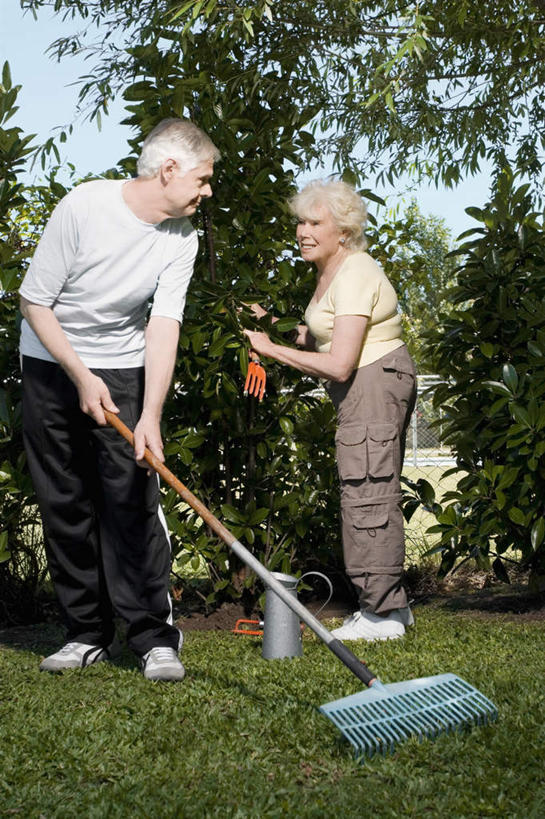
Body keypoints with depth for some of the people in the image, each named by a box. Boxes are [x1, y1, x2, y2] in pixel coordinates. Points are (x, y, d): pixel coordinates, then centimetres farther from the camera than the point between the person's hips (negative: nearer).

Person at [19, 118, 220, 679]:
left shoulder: (181, 239, -11)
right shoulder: (83, 207, -20)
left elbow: (164, 326, -18)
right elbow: (34, 301, -14)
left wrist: (150, 415, -29)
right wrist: (82, 376, -18)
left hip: (125, 368, 1)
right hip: (51, 362, -1)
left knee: (133, 500, -9)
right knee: (65, 505, 1)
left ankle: (155, 637, -6)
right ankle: (88, 634, 11)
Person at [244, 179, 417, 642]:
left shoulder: (354, 277, -19)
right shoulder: (330, 271, 13)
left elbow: (338, 364, -24)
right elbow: (322, 340, 18)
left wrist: (272, 349, -17)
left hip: (376, 380, -11)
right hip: (366, 385, 11)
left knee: (366, 492, -8)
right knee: (377, 493, 13)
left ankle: (381, 615, -2)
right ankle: (391, 604, 22)